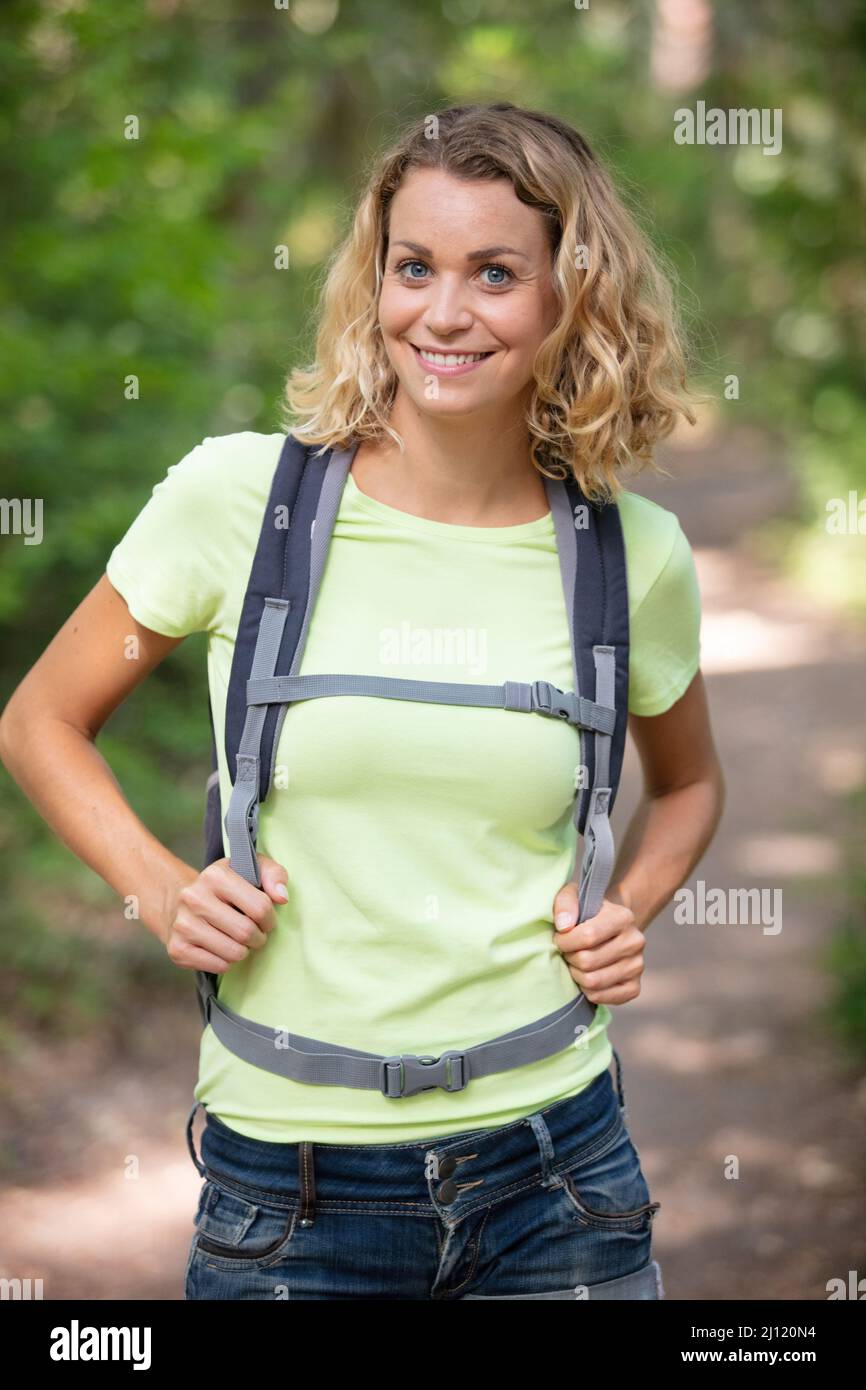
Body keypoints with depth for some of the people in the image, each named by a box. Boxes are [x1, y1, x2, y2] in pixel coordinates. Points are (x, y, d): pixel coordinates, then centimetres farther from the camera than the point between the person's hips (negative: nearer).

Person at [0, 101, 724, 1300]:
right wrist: (162, 889, -7)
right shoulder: (239, 496, -7)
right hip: (292, 1179, -1)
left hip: (552, 1171, 1)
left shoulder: (633, 555, -1)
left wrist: (630, 908, 1)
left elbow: (688, 781, 18)